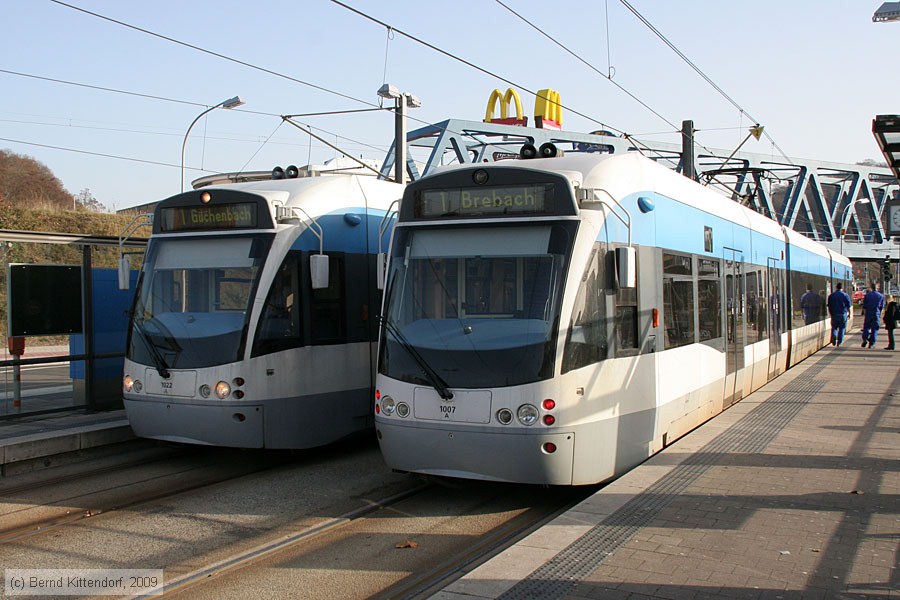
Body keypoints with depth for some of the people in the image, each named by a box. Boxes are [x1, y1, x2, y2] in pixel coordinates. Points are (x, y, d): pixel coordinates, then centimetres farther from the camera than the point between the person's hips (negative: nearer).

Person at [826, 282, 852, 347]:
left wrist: (831, 314, 14)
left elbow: (829, 306, 5)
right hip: (843, 314, -1)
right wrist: (849, 313, 17)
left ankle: (834, 335, -19)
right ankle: (839, 342, 7)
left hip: (834, 314, 1)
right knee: (842, 328, 7)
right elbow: (848, 306, 2)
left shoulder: (831, 295, 3)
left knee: (834, 327, 11)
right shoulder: (845, 295, -2)